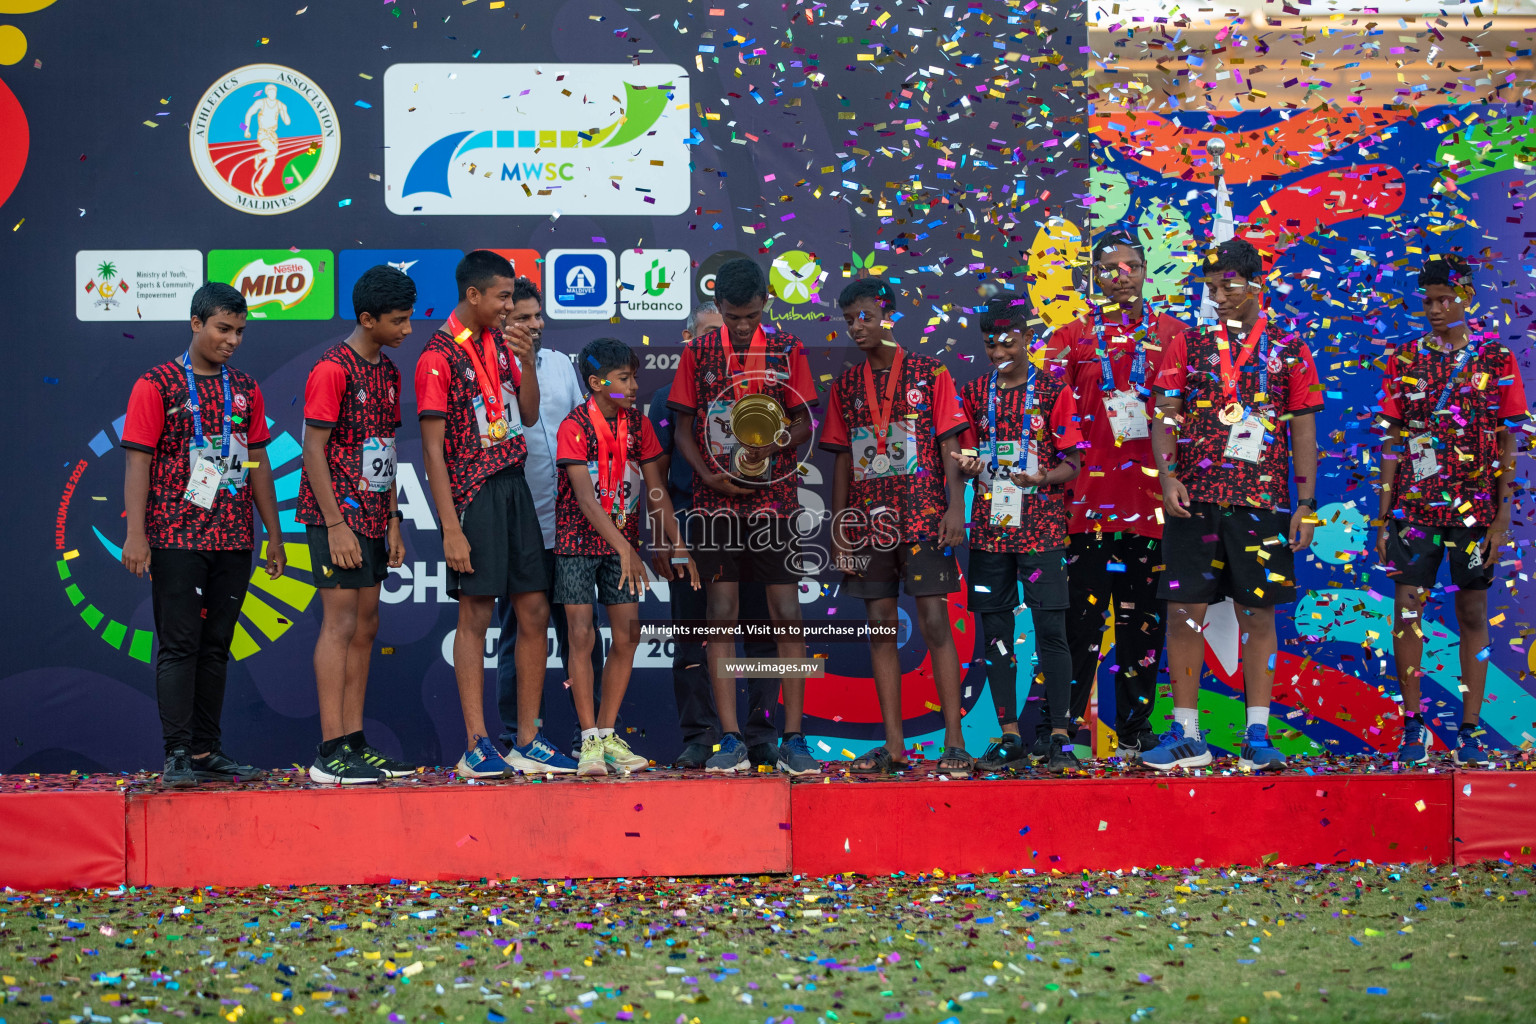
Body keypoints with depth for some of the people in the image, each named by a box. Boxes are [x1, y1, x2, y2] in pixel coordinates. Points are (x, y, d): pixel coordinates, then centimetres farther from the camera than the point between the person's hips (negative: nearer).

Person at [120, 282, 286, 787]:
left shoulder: (244, 389, 13)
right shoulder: (156, 385, -2)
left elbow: (258, 463, 16)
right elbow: (138, 461, -6)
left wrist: (274, 536, 13)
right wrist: (135, 534, -13)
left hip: (234, 539, 5)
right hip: (176, 538, -5)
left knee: (216, 646, 8)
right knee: (179, 645, -5)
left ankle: (207, 751, 14)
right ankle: (178, 756, -4)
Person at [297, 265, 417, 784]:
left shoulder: (387, 371, 13)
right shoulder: (333, 370, -13)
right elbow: (314, 450, -15)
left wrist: (392, 520, 14)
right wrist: (335, 526, -18)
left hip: (373, 516, 8)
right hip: (337, 515, -8)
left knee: (364, 627, 8)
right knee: (341, 623, -10)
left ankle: (354, 742, 13)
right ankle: (330, 753, -10)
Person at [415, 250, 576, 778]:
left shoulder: (499, 342, 12)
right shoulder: (439, 356, -10)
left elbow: (529, 415, 16)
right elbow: (433, 450, -13)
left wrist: (527, 360, 0)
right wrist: (451, 528, -17)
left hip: (513, 486, 7)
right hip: (473, 495, -7)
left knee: (534, 611, 6)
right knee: (475, 615, -4)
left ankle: (528, 741, 12)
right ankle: (477, 747, 0)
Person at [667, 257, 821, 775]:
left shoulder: (786, 349, 3)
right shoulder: (698, 352, 5)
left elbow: (803, 422, 4)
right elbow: (683, 427, 7)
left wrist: (772, 444, -17)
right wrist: (709, 476, -9)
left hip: (774, 499, -1)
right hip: (716, 499, 1)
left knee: (787, 615, -4)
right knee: (721, 615, 0)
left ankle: (792, 740, 1)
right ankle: (731, 741, 3)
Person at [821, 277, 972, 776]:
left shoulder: (930, 373, 2)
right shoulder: (846, 385, 12)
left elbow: (949, 446, 0)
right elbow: (842, 459, 14)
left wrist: (955, 509, -9)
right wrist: (838, 525, 9)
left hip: (923, 515, -4)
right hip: (868, 519, 4)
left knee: (934, 623, -8)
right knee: (880, 624, 3)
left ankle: (954, 742, -6)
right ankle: (893, 745, 6)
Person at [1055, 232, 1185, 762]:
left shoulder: (1173, 334, 10)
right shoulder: (1074, 337, 10)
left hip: (1153, 493, 1)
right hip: (1091, 494, -1)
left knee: (1143, 615, 4)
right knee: (1083, 611, -4)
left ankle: (1135, 727, 11)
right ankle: (1062, 724, 0)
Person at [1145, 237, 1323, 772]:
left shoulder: (1288, 350, 8)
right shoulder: (1187, 345, 9)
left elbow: (1303, 430, 7)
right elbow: (1164, 418, 4)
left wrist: (1306, 505, 2)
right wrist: (1168, 476, -11)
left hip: (1261, 502, -1)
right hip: (1193, 499, 1)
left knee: (1258, 614, 2)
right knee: (1184, 613, -1)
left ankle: (1257, 736, 7)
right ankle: (1186, 734, 6)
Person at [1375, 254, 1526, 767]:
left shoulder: (1496, 358, 2)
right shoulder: (1404, 359, 7)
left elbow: (1508, 441, 2)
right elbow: (1392, 441, 7)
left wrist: (1502, 517, -5)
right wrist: (1383, 518, 3)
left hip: (1475, 508, -1)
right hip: (1415, 506, 1)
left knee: (1473, 614, 4)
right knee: (1407, 610, -4)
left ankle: (1470, 731, 10)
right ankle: (1413, 726, 5)